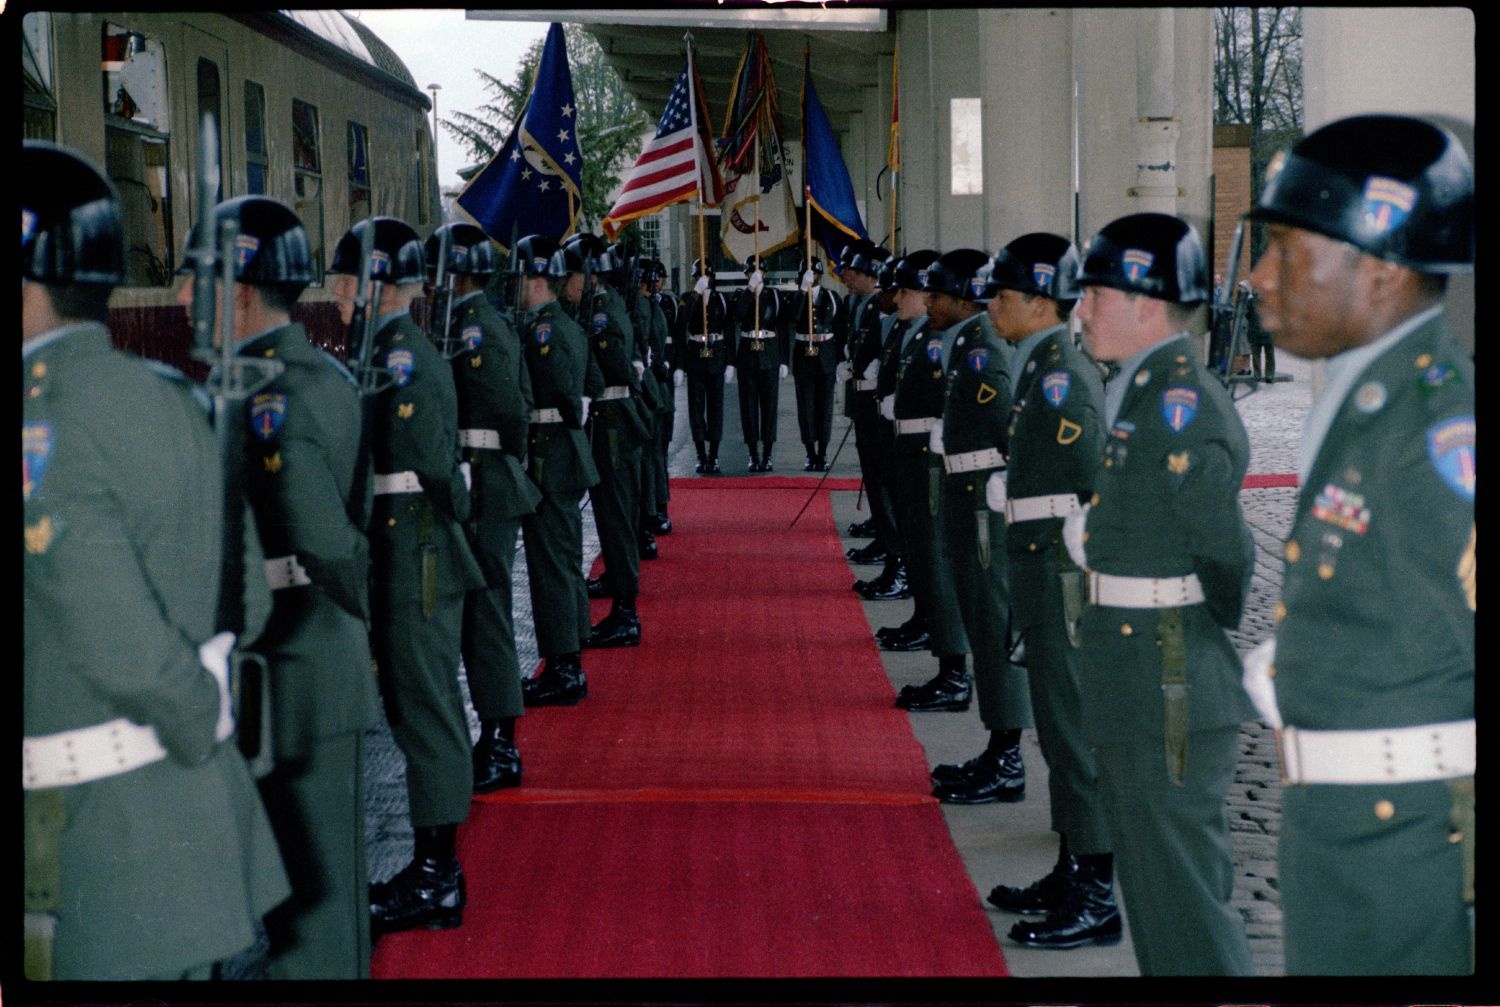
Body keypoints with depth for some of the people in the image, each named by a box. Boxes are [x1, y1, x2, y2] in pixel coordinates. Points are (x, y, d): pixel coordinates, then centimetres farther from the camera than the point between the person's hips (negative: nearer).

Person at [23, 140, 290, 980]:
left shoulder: (37, 435, -19)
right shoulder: (170, 401, 6)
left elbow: (128, 648, -22)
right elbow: (248, 604, 11)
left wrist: (199, 733, -6)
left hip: (98, 835, -8)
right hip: (200, 812, 8)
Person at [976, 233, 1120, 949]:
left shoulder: (1061, 376, -16)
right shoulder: (1044, 368, 14)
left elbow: (1087, 489, -20)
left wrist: (1076, 590, -20)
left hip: (1063, 579, -10)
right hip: (1044, 577, 10)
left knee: (1073, 732, -4)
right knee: (1063, 731, 16)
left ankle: (1096, 902, 2)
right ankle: (1072, 876, 25)